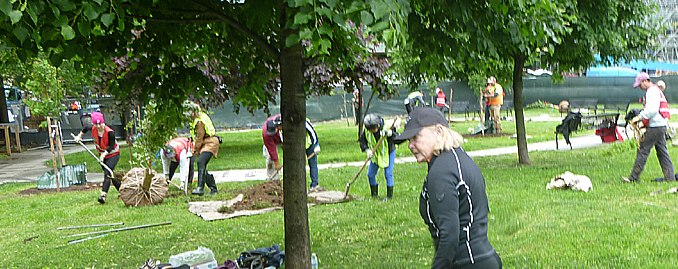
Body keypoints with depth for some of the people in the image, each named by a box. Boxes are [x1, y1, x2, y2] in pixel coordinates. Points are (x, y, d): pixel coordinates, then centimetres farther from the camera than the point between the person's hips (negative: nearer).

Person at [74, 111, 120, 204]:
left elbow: (111, 147, -23)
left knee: (107, 173, -21)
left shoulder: (110, 132, -27)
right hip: (102, 154, 7)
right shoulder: (93, 128, -10)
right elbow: (86, 127, 15)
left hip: (113, 154, -7)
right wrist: (79, 136, 20)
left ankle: (103, 195, -31)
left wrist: (104, 154, -33)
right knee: (110, 175, 11)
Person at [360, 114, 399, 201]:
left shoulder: (387, 127, -27)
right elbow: (362, 140, -3)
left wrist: (391, 134, -45)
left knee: (388, 174, -11)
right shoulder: (366, 131, -17)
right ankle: (374, 194, 22)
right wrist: (367, 150, -19)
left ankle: (389, 195, 3)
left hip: (388, 153, -4)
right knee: (370, 174, 4)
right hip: (375, 154, 4)